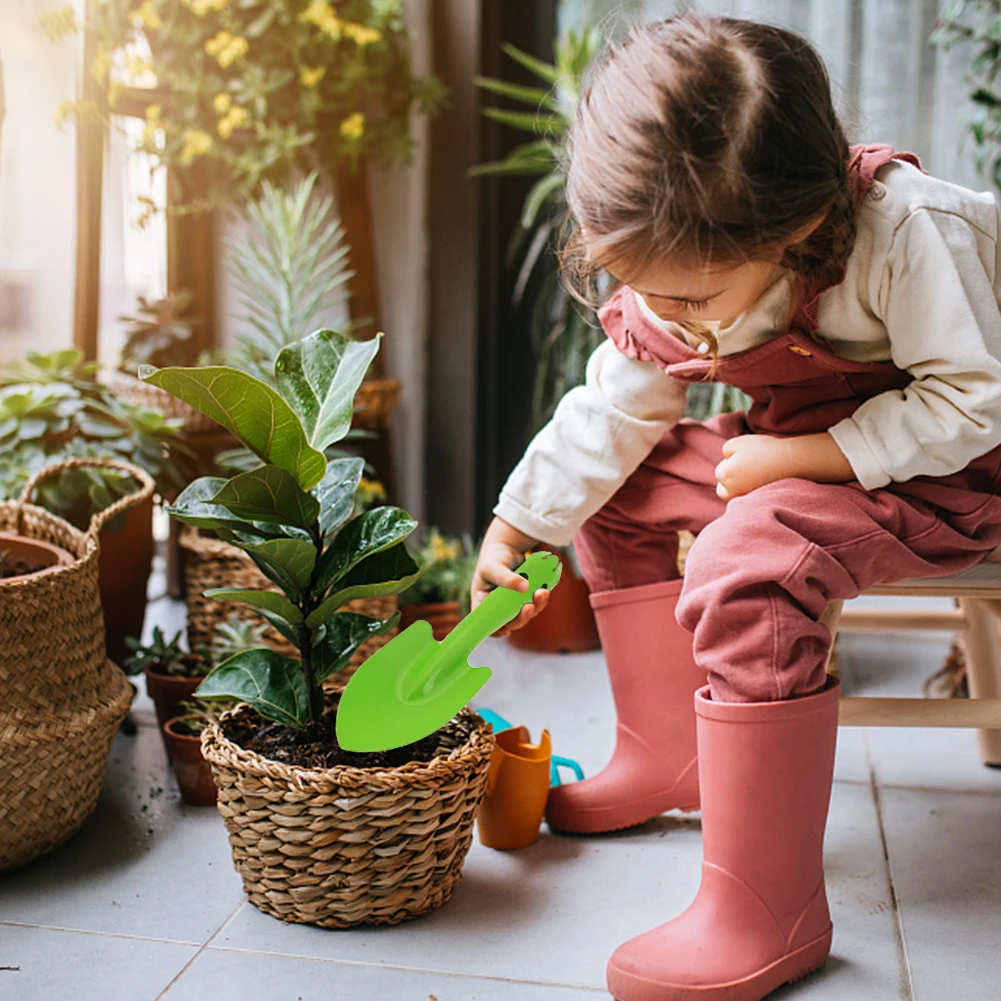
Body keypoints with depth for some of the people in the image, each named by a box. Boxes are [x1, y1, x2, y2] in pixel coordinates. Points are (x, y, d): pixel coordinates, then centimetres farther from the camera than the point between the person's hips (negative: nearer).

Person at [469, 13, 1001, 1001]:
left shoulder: (906, 230, -30)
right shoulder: (680, 274, -9)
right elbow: (609, 413, 1)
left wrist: (797, 458, -28)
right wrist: (510, 534, 1)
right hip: (803, 449, 8)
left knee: (748, 559, -33)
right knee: (616, 490, 5)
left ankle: (768, 916, -24)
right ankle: (668, 758, 16)